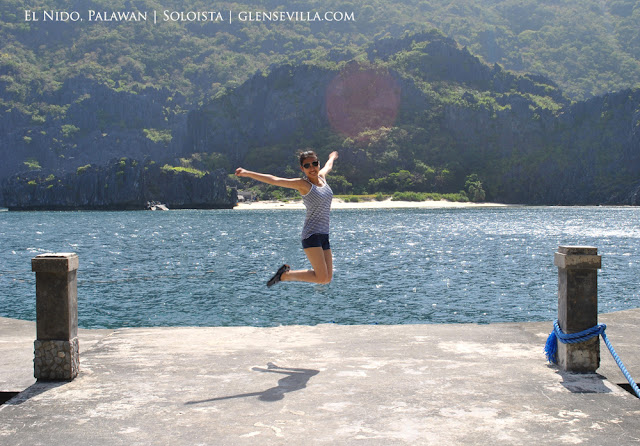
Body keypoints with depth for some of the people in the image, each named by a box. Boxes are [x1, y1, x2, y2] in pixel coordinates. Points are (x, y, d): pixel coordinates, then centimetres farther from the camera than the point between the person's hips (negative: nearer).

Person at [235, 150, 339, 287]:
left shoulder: (322, 176, 13)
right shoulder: (303, 184, -5)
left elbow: (328, 166, 37)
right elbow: (273, 180, -13)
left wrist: (332, 157, 58)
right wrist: (248, 173, -20)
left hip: (324, 235, 8)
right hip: (311, 235, -7)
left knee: (327, 278, 3)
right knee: (322, 278, -15)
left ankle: (287, 272, 18)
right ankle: (284, 275, 5)